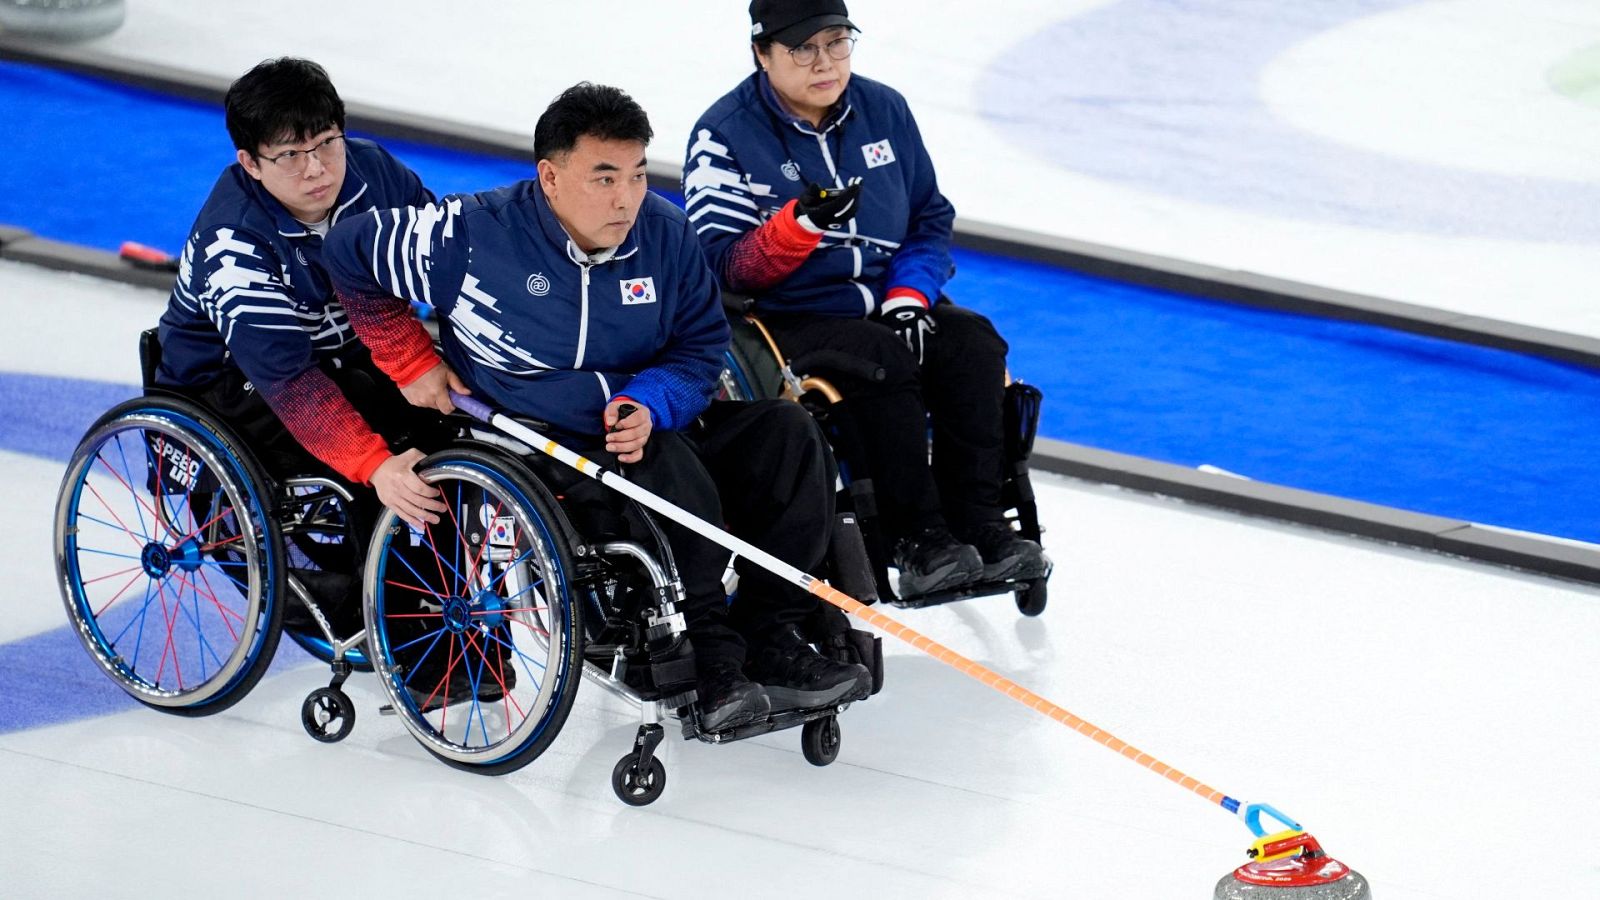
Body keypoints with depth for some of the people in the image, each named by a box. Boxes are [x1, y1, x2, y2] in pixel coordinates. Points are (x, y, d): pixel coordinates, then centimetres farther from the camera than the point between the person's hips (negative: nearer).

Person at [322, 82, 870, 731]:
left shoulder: (665, 233, -3)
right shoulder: (473, 236, -16)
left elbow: (701, 348, 4)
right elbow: (349, 253, -5)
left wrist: (649, 403, -17)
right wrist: (413, 363, -2)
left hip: (649, 428, 6)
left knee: (785, 434, -12)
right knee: (667, 467, -32)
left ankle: (768, 640, -11)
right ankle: (707, 664, -26)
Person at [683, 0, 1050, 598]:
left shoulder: (885, 111, 7)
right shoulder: (724, 135, -8)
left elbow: (932, 217, 14)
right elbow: (722, 267, -14)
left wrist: (909, 295, -5)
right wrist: (799, 225, -31)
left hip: (888, 306, 5)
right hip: (786, 320, -5)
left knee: (972, 343, -22)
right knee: (883, 359, -32)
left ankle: (977, 524, -20)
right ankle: (918, 541, -28)